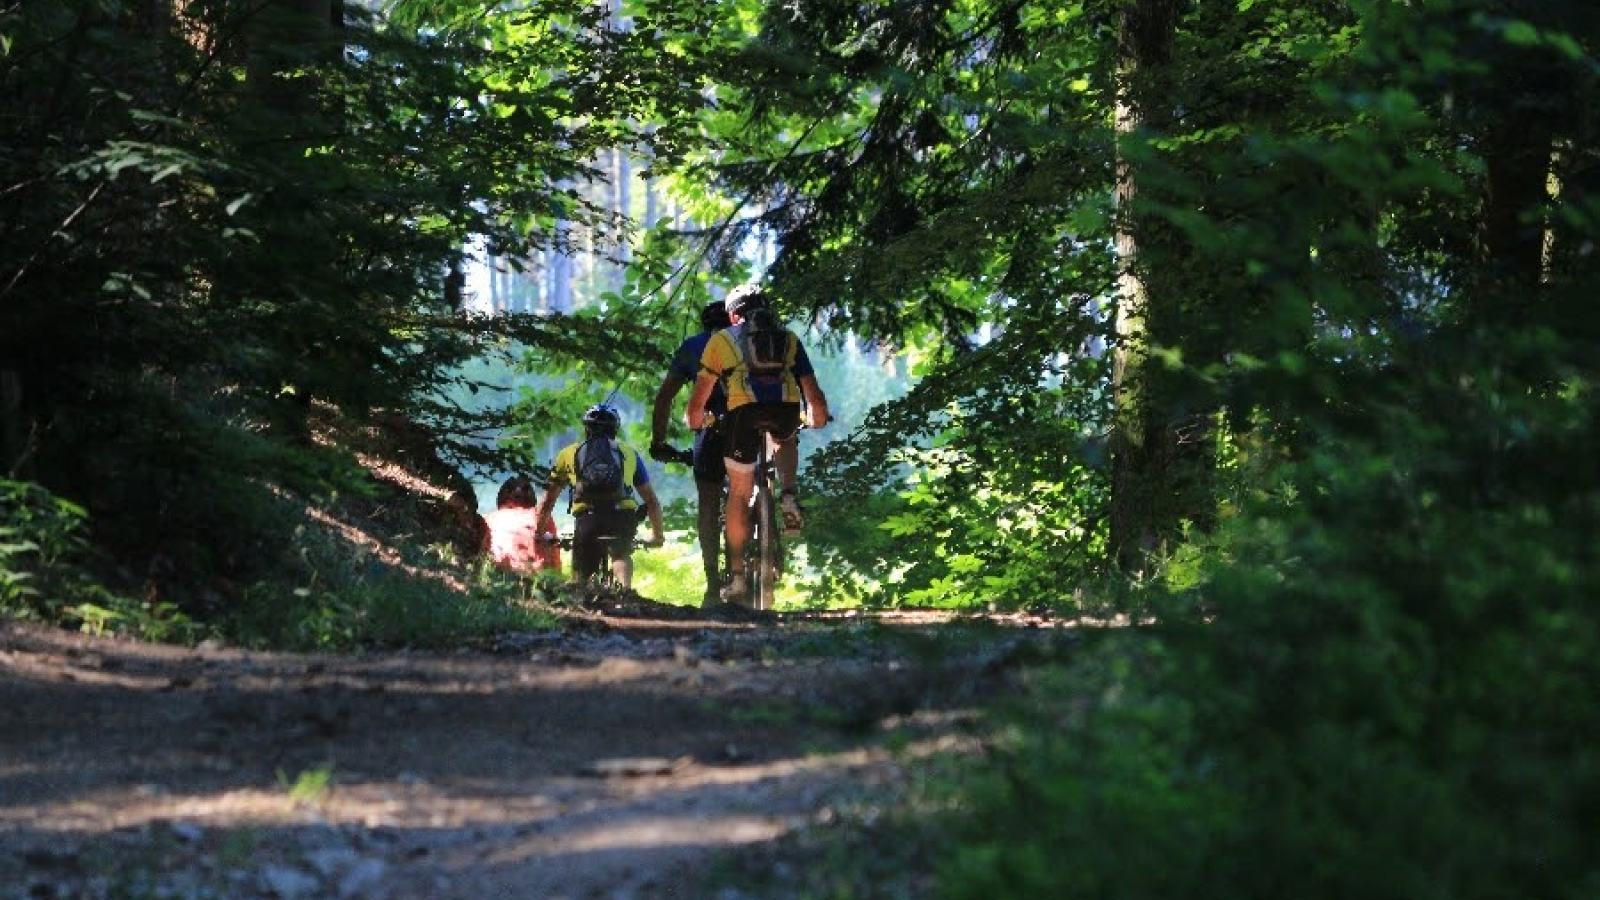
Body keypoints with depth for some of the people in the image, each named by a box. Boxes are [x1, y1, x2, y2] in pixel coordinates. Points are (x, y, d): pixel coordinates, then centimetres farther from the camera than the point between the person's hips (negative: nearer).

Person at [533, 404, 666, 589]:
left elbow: (547, 501, 29)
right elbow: (652, 502, 28)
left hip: (588, 518, -1)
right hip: (624, 516, 1)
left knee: (582, 579, 14)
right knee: (621, 555, 28)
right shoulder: (629, 454, 25)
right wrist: (658, 536, 40)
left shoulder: (569, 453, 24)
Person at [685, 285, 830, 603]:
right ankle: (789, 494, 11)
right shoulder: (789, 338, 30)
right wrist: (818, 419, 50)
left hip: (744, 409, -2)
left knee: (739, 493, 14)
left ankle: (736, 574, 12)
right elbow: (815, 396, 29)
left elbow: (699, 398, 22)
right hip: (787, 408, 2)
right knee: (785, 441, 38)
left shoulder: (722, 339, 25)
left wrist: (695, 422, 42)